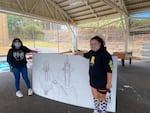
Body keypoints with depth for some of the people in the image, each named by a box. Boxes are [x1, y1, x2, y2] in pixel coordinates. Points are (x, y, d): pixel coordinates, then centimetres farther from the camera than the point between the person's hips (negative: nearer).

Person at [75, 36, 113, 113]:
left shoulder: (105, 54, -22)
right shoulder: (92, 52, 2)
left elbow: (109, 70, -24)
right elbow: (85, 55, 27)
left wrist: (109, 83, -23)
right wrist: (78, 53, 35)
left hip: (102, 82, -8)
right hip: (93, 81, 8)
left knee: (102, 98, 9)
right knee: (95, 96, 24)